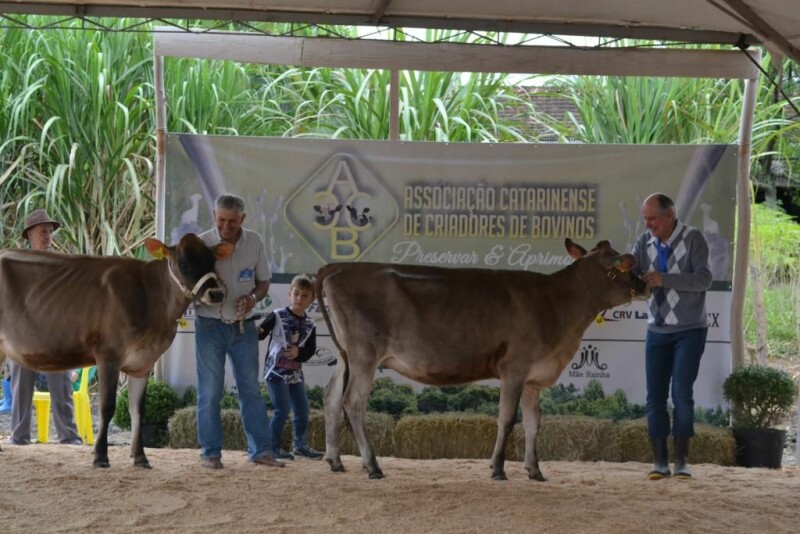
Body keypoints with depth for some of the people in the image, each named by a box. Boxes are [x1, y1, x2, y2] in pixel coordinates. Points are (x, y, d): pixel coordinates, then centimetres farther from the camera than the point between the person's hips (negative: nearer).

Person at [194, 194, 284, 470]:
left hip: (243, 326, 3)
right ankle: (210, 452, 8)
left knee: (251, 389, 6)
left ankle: (261, 450, 10)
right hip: (210, 325, -3)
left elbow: (264, 281, 10)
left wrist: (253, 297, -11)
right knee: (210, 390, 0)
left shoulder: (254, 242, 0)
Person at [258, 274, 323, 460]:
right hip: (276, 371, -6)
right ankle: (273, 447, 0)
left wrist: (299, 352, -15)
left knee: (302, 410, 11)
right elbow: (260, 334, -8)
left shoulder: (309, 324, 4)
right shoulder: (277, 316, -8)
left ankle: (301, 445, 27)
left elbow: (311, 350, 4)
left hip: (295, 373, 6)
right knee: (283, 410, -11)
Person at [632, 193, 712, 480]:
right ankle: (659, 462, 3)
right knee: (655, 396, -1)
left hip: (689, 330, -4)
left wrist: (664, 279, -29)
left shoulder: (693, 239, -10)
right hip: (658, 330, 4)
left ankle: (682, 461, -3)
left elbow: (704, 279, -19)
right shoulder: (645, 242, 2)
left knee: (682, 393, -9)